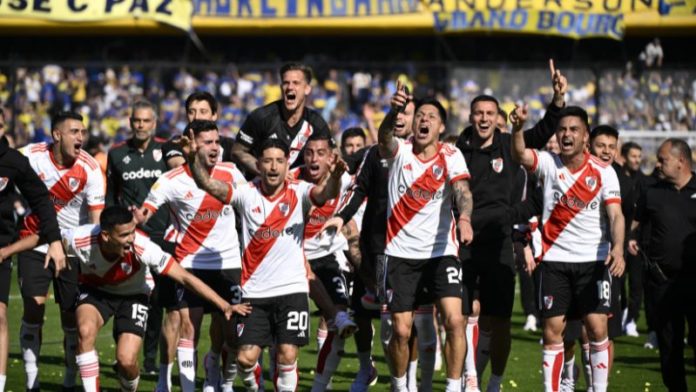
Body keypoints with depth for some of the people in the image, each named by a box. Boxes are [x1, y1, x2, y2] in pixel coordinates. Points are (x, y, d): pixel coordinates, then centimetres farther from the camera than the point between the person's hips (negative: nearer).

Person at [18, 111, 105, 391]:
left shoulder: (90, 168, -13)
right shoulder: (32, 156, -13)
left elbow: (97, 218, -13)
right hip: (36, 244, 0)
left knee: (72, 316, 0)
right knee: (34, 308, -9)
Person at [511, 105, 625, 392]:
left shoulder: (603, 171, -2)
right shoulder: (548, 163, -1)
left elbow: (615, 215, -10)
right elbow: (520, 156, -21)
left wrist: (617, 247, -29)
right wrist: (518, 128, -42)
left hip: (594, 260, -1)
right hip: (554, 259, 1)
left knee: (597, 328, -9)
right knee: (552, 331, 0)